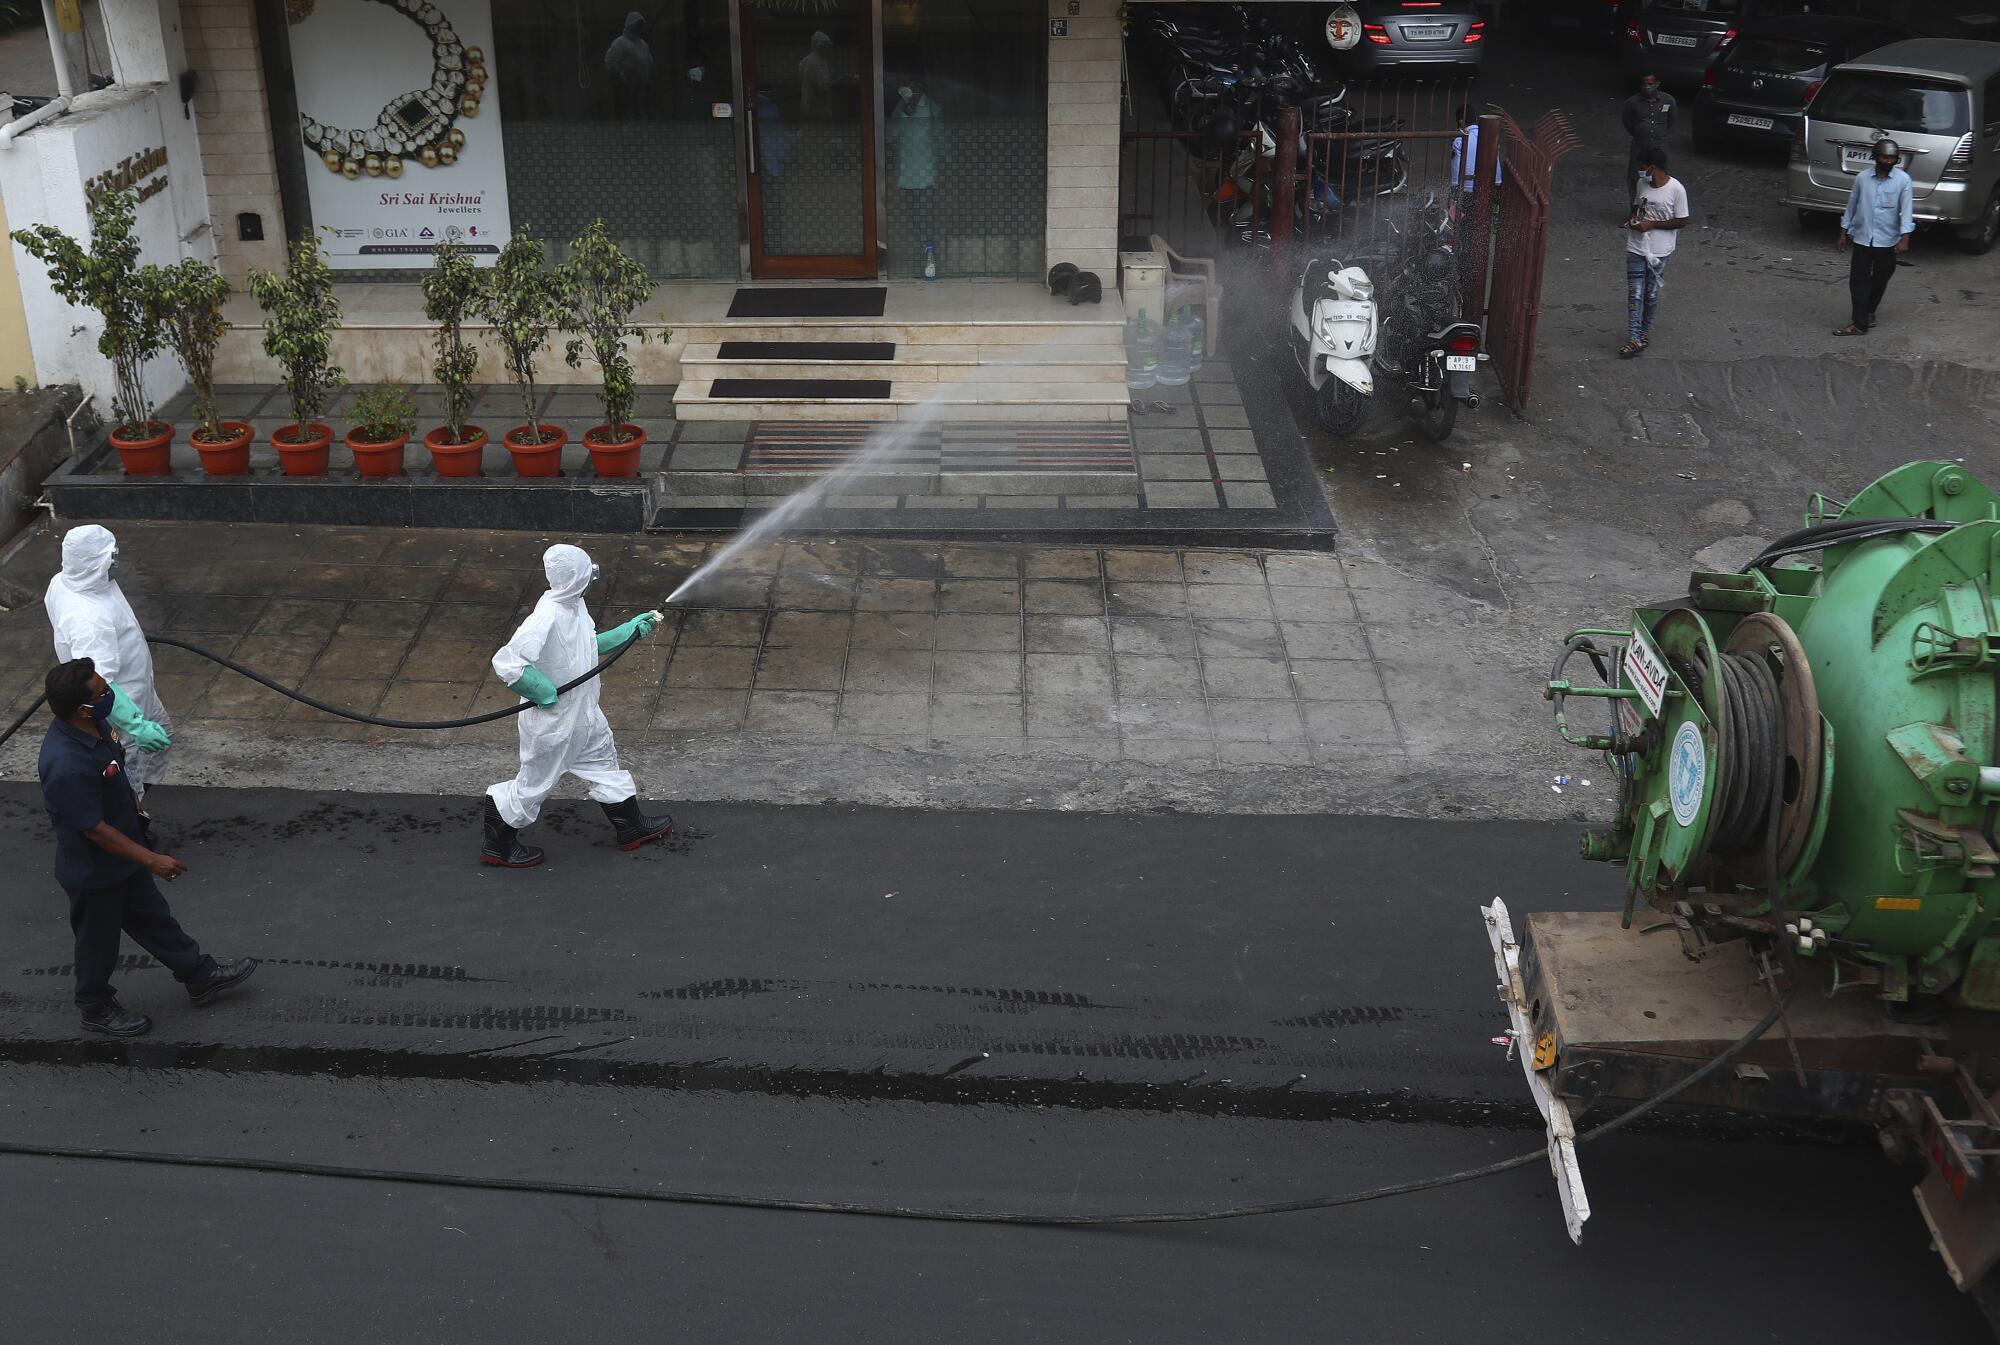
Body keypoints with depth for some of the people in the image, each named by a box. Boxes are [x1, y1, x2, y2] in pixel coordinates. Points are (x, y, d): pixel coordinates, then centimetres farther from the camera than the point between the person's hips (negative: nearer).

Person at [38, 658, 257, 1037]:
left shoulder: (92, 728, -11)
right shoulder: (66, 766, -39)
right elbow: (95, 829, -30)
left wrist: (133, 802, 23)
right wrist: (152, 860, -23)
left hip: (123, 859, 8)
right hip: (94, 871, -8)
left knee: (152, 917, 25)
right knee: (99, 941, 15)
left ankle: (200, 976, 41)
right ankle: (96, 1010, 39)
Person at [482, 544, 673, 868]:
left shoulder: (574, 605, -3)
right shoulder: (547, 618, -33)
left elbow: (590, 644, 16)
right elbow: (505, 662, -37)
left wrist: (632, 629, 13)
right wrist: (544, 693, -29)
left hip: (582, 714, 9)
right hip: (553, 724, -9)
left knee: (603, 763, 22)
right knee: (534, 784, 9)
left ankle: (632, 829, 41)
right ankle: (497, 846, 30)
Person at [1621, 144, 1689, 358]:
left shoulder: (1676, 189, -14)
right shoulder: (1642, 184, 1)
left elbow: (1682, 222, -10)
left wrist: (1652, 224, -17)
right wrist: (1633, 218, -3)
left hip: (1659, 252, -3)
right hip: (1636, 248, 4)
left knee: (1651, 294, 11)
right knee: (1634, 294, -3)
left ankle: (1645, 330, 31)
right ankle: (1634, 338, -3)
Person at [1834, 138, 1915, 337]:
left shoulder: (1903, 180, -6)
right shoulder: (1862, 178, -2)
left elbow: (1906, 210, -9)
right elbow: (1851, 206, 8)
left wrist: (1905, 238, -17)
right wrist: (1844, 233, 10)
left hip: (1887, 240, -1)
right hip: (1862, 238, 1)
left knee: (1880, 279, 14)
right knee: (1858, 280, -5)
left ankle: (1869, 311, 35)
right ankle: (1859, 322, -4)